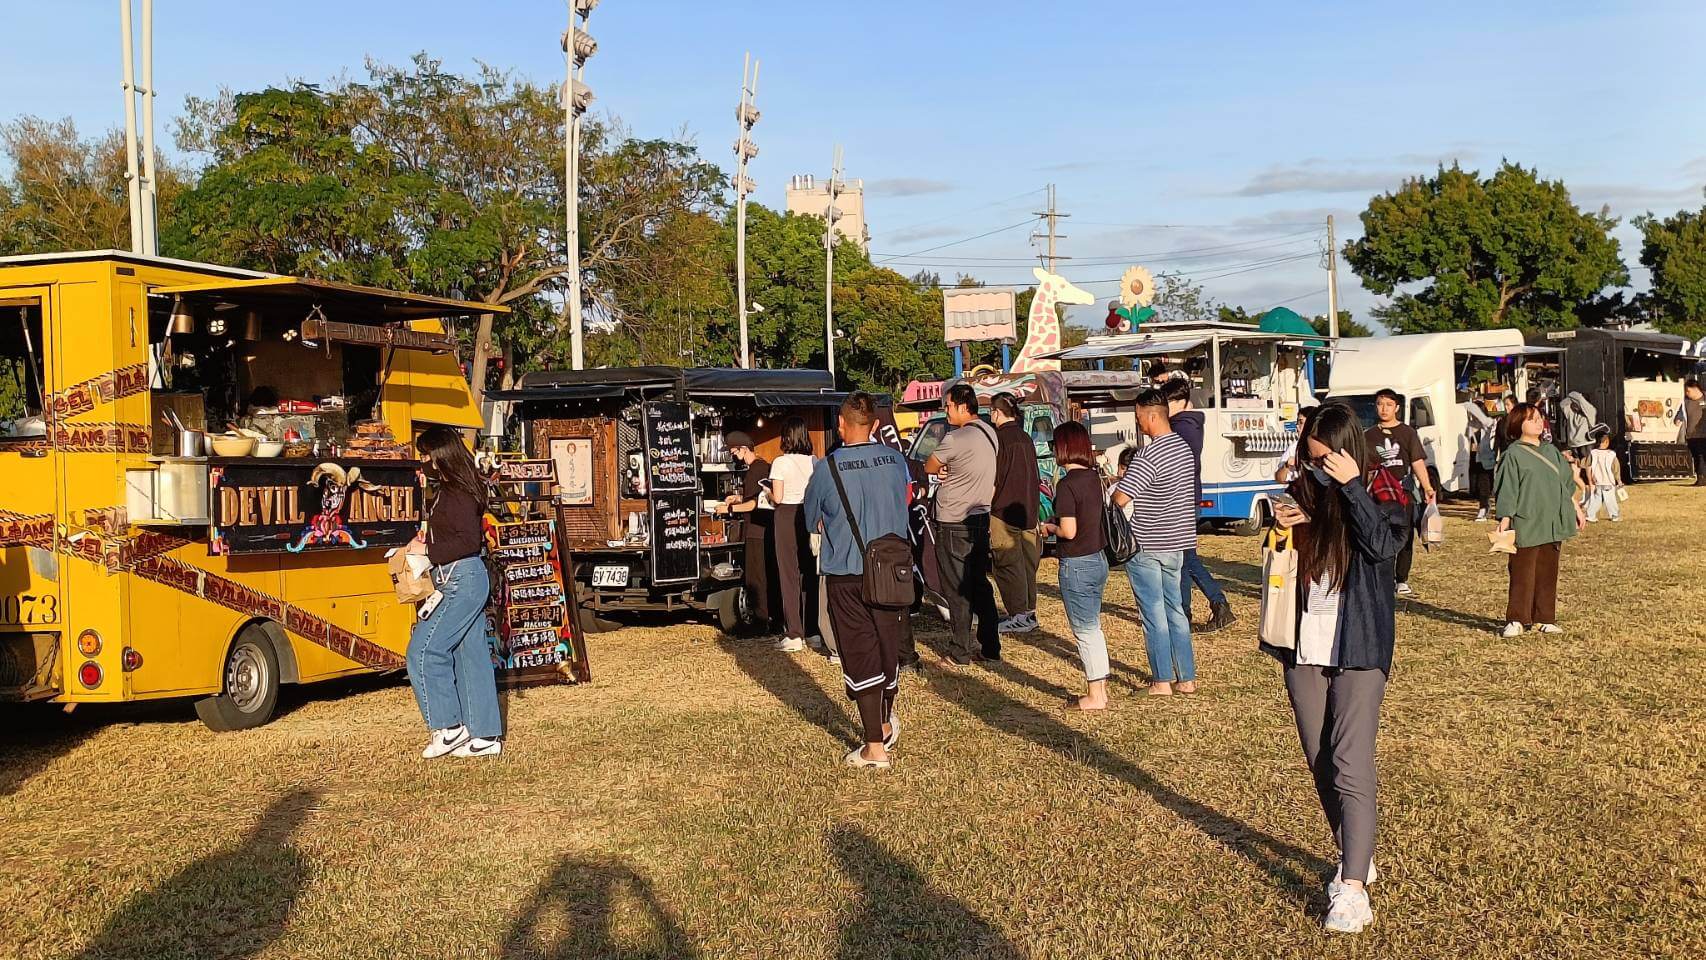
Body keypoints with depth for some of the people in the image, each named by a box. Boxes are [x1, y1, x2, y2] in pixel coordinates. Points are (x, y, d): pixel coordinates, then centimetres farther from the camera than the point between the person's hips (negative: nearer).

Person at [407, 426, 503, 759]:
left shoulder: (456, 493, -15)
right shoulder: (446, 490, 15)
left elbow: (469, 542, -22)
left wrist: (427, 551, -15)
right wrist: (424, 540, 11)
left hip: (460, 579, -10)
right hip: (465, 581, 10)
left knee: (422, 651, -8)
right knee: (471, 655, 9)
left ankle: (448, 728, -2)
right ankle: (486, 735, 12)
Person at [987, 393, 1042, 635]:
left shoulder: (999, 438, -12)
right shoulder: (1025, 438, 13)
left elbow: (993, 479, -14)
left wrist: (986, 507, -6)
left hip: (1005, 511, -8)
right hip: (1029, 510, 8)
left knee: (1009, 564, -4)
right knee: (1027, 562, 13)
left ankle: (1018, 617, -4)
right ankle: (1030, 612, 18)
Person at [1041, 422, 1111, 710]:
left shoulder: (1067, 484, -19)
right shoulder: (1093, 477, 5)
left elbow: (1069, 531, -22)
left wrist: (1050, 527, -4)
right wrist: (1060, 521, 11)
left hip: (1077, 566, -8)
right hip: (1098, 559, 8)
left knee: (1085, 631, 2)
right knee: (1094, 629, 17)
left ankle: (1095, 697, 9)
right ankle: (1101, 688, 24)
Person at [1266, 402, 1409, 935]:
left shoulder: (1379, 488, -4)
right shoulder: (1303, 491, 7)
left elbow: (1388, 542, -22)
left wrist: (1350, 486, -23)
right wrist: (1280, 527, -4)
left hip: (1358, 646, -5)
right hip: (1304, 649, 5)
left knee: (1351, 766, -12)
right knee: (1320, 766, 11)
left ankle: (1353, 887, -11)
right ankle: (1354, 857, 28)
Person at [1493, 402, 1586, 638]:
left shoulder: (1551, 451, 14)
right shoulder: (1514, 454, -6)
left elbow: (1566, 483, 23)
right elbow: (1506, 490, -9)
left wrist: (1577, 508, 22)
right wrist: (1505, 520, -15)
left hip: (1552, 524, 6)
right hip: (1526, 524, -6)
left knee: (1548, 573, 8)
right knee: (1522, 574, -5)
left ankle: (1543, 619, 15)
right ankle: (1516, 620, 0)